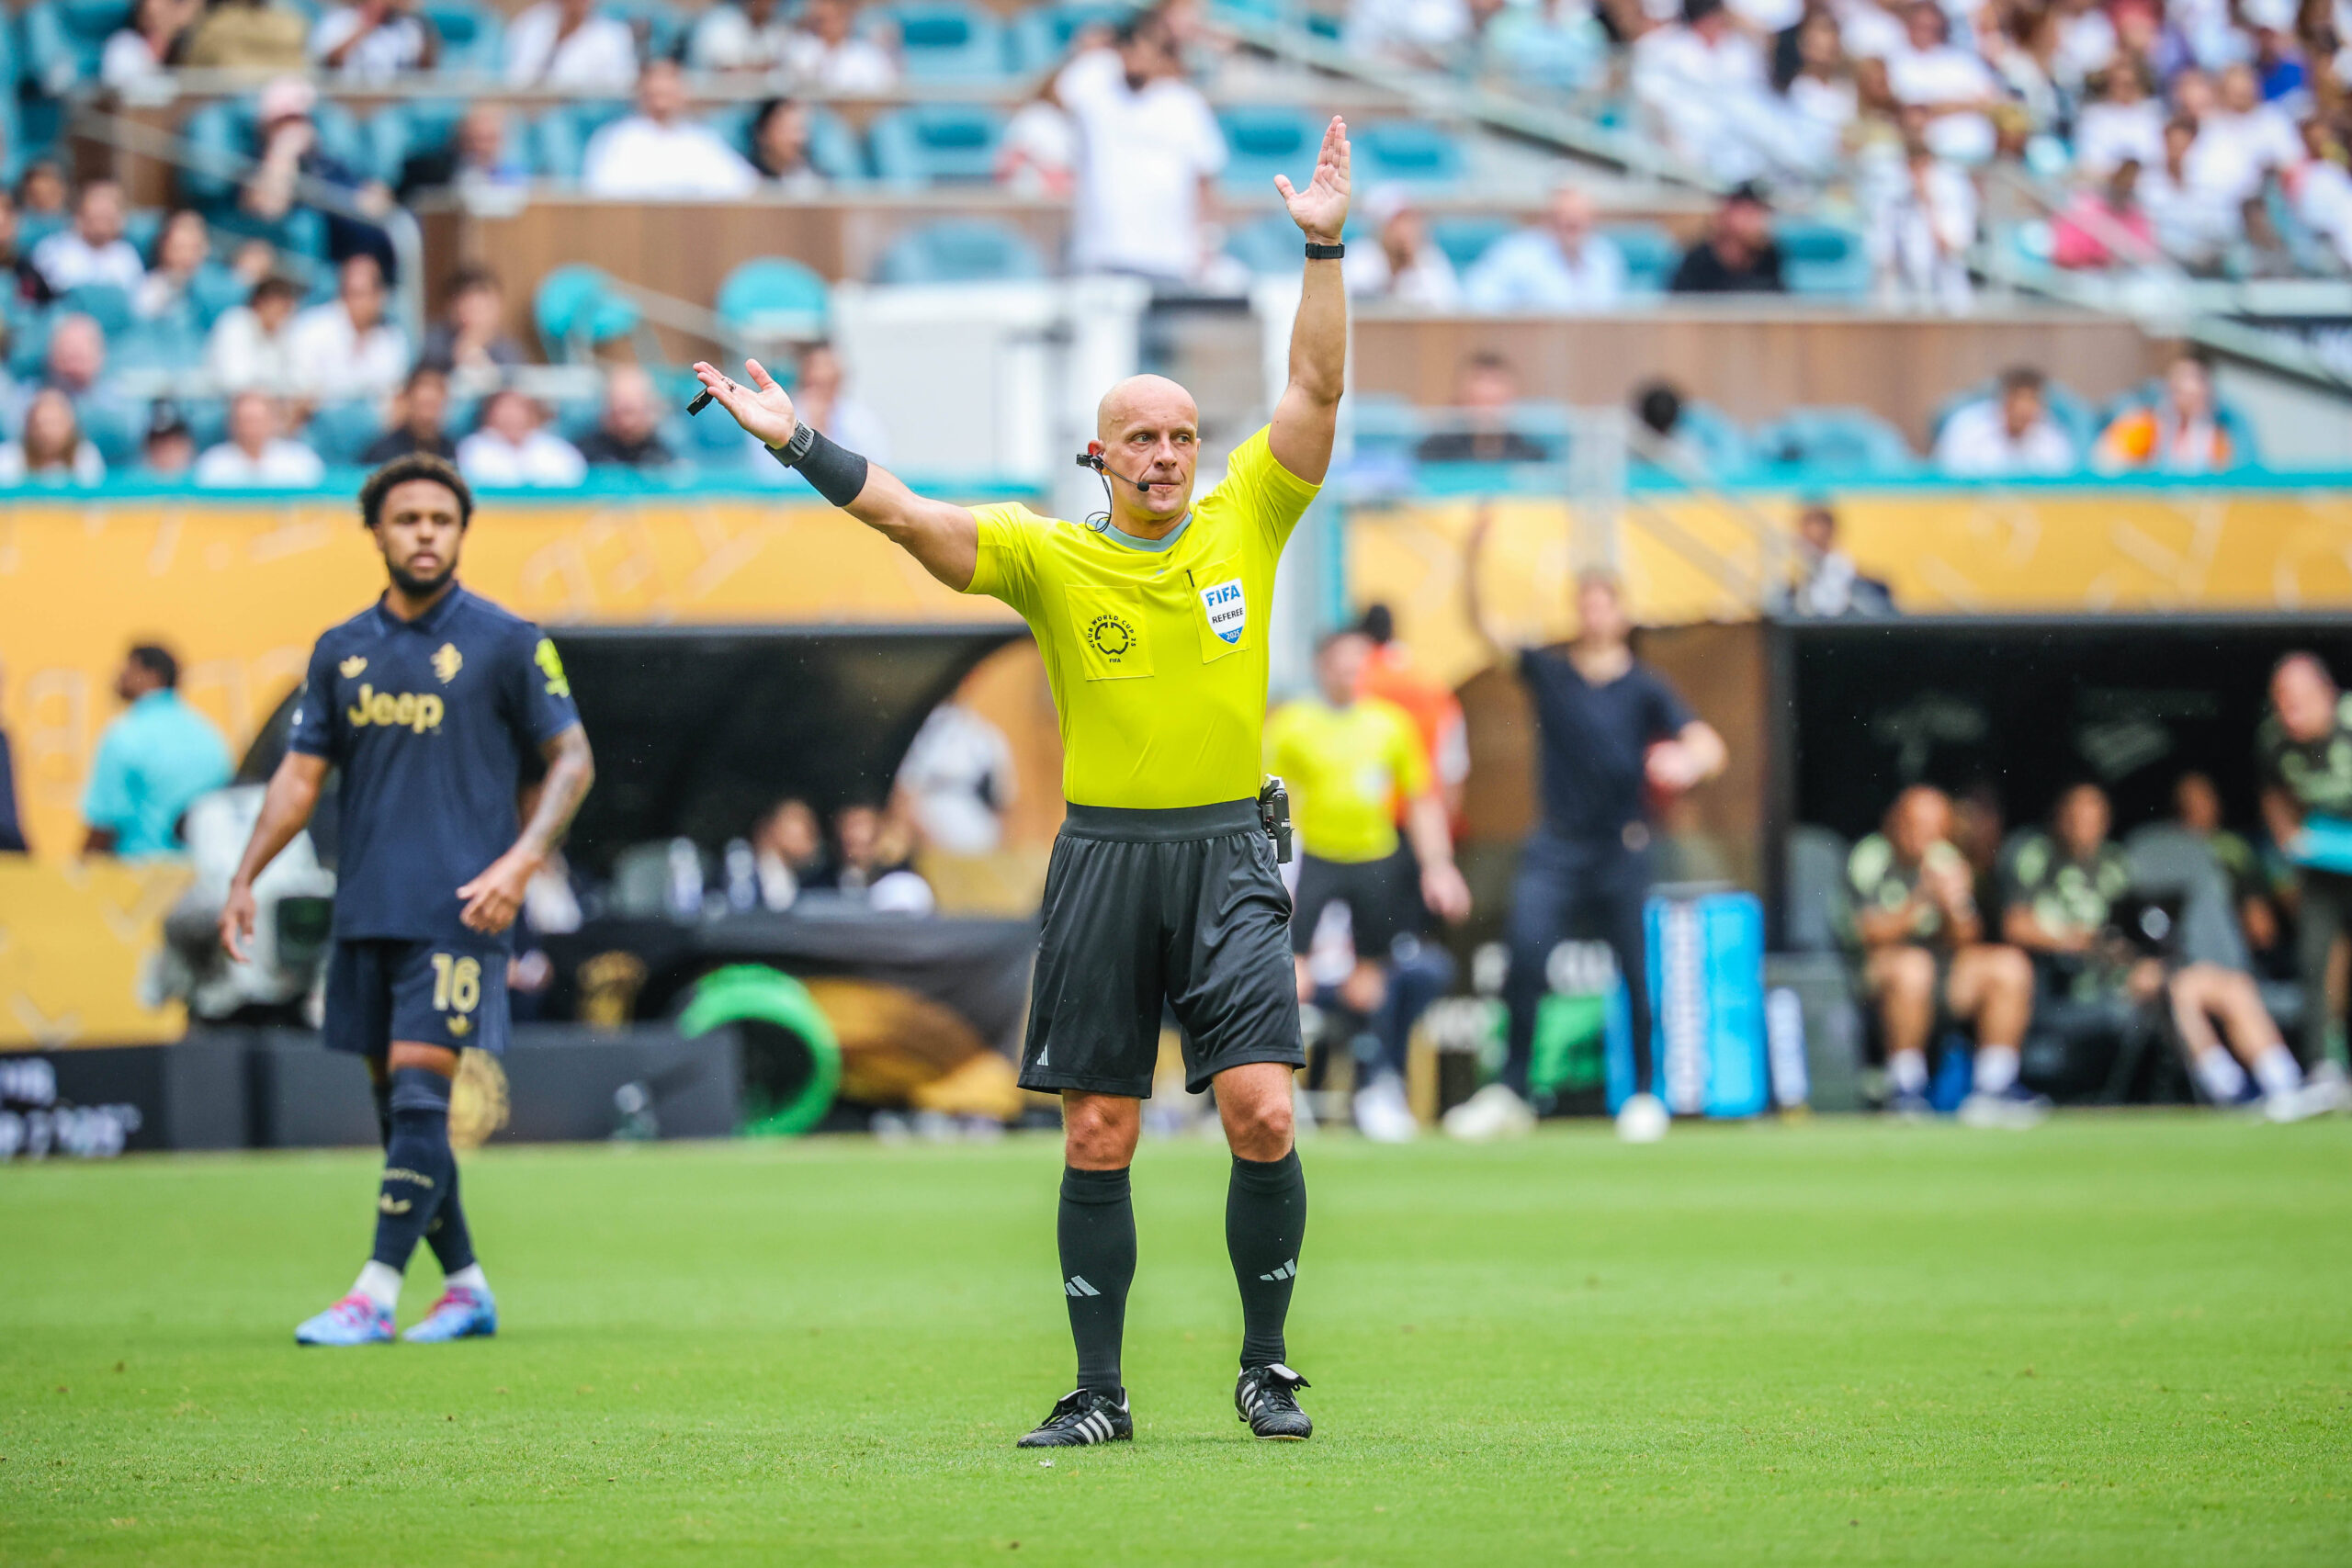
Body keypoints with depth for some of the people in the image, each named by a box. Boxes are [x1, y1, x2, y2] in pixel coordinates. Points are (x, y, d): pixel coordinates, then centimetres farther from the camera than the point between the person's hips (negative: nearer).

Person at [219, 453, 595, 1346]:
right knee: (393, 1102, 7)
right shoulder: (342, 651, 12)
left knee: (421, 1094, -13)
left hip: (459, 911, -6)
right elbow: (301, 775, 16)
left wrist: (521, 862, -13)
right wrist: (244, 880, 7)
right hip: (366, 908, 6)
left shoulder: (504, 642, -1)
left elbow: (572, 759, 0)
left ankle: (376, 1296, -15)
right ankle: (466, 1288, 18)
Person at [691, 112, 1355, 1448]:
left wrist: (1325, 250, -10)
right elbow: (909, 514, -7)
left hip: (1228, 851, 0)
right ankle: (1099, 1392, 11)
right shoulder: (1051, 557, 1)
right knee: (1098, 1136, 2)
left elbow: (1317, 390, -2)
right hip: (1104, 853, 0)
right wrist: (796, 445, -18)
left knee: (1263, 1110, -12)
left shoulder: (1244, 524, 4)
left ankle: (1265, 1366, 4)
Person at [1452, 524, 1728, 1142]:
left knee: (1634, 971, 2)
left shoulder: (1645, 689, 2)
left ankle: (1644, 1095, 18)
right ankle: (1510, 1092, -13)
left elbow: (1709, 747, -6)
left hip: (1621, 848, 0)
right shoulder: (1548, 673, 6)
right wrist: (1472, 561, -16)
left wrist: (1689, 764, -30)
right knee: (1525, 953, -16)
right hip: (1556, 847, 0)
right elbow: (1484, 626, -2)